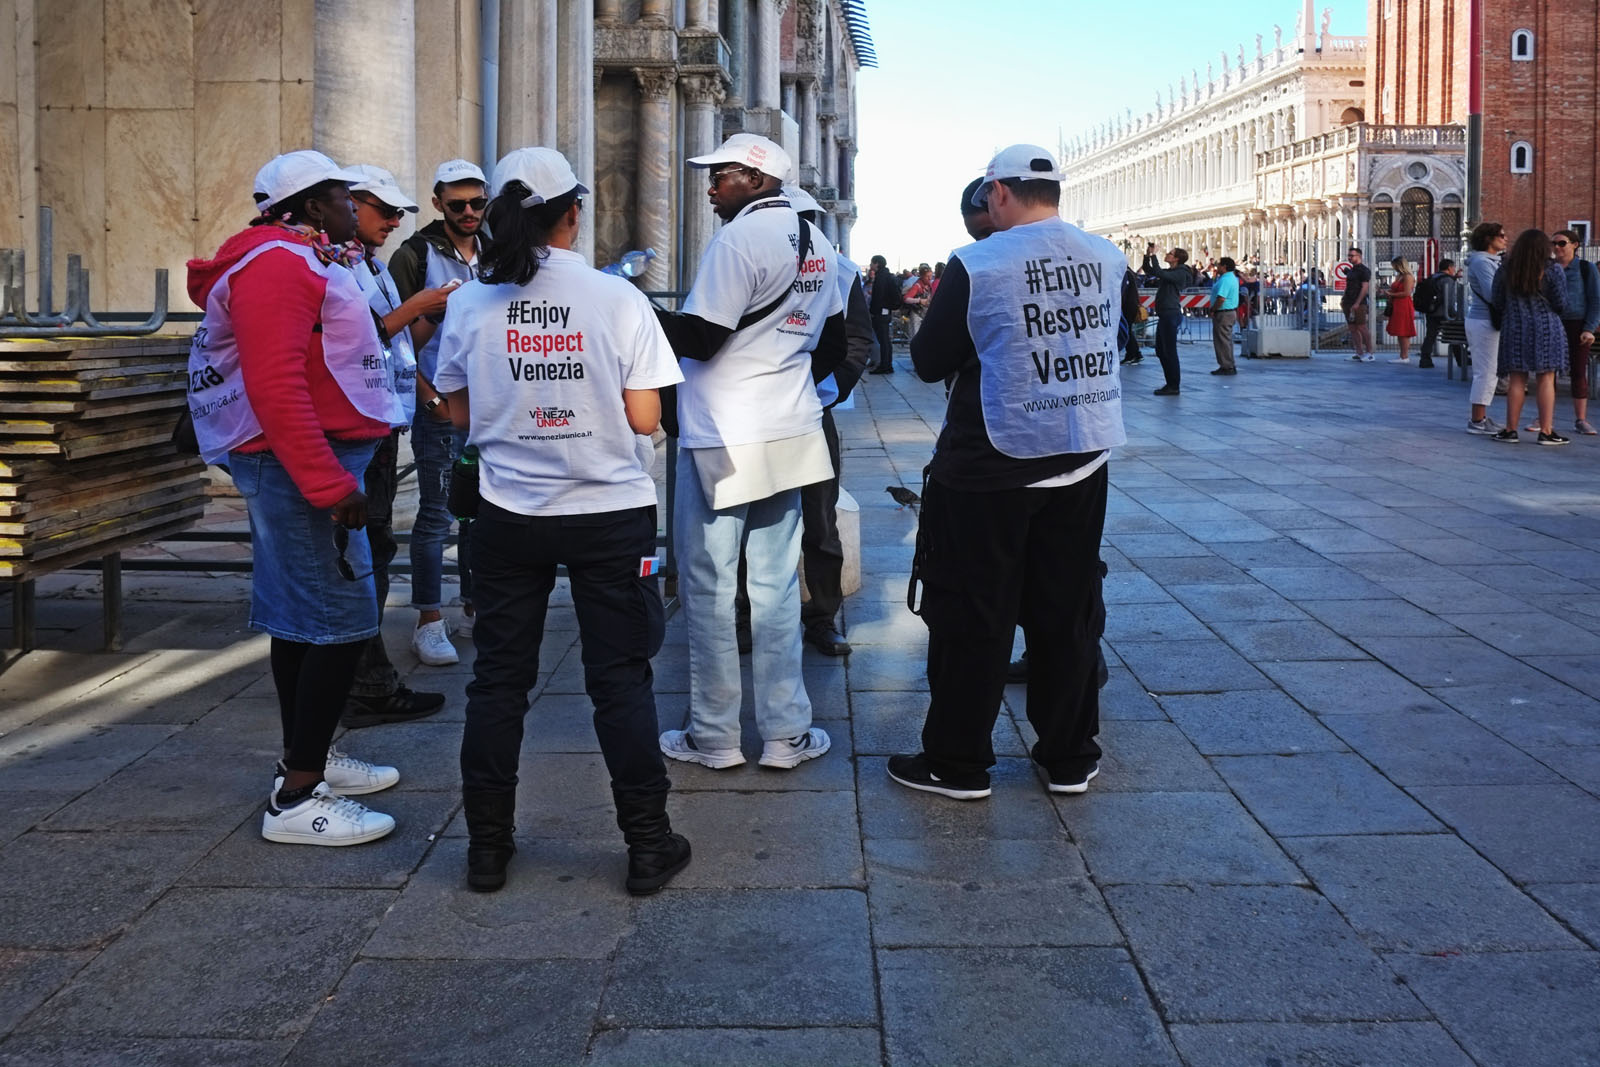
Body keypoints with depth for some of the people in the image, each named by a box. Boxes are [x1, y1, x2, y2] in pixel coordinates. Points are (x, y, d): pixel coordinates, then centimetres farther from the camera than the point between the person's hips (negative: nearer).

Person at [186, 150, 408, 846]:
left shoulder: (300, 261, 20)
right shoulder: (279, 263, -14)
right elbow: (275, 387, -24)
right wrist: (330, 486, -26)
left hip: (302, 466, 11)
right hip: (304, 464, -11)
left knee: (301, 617, 17)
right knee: (341, 622, -11)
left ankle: (308, 758, 28)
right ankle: (297, 799, -8)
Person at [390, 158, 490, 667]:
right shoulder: (416, 255, -4)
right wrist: (429, 396, -13)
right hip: (440, 405, -5)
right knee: (436, 515, -2)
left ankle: (474, 607, 23)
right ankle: (429, 624, 3)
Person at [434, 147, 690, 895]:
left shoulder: (470, 304, -4)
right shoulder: (617, 299, -10)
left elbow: (460, 414, 3)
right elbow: (644, 418, -10)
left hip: (508, 516, 2)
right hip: (610, 513, -2)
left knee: (498, 678, 12)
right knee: (620, 678, 6)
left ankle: (487, 846, 19)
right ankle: (648, 845, 11)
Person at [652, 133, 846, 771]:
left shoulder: (741, 239, -14)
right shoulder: (817, 244, 12)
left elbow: (698, 338, -17)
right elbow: (833, 340, 19)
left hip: (722, 441, -7)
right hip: (789, 436, 8)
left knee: (709, 588, 2)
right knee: (775, 586, 11)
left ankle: (713, 737, 9)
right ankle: (786, 734, 13)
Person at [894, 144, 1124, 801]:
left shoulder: (976, 265, -13)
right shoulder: (1108, 259, 1)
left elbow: (929, 363, -4)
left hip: (992, 468, -4)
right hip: (1083, 460, 5)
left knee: (973, 617, 6)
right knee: (1067, 611, 14)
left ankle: (958, 764, 15)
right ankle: (1070, 758, 22)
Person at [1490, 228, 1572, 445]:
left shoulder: (1506, 271, 2)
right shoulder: (1553, 270, -5)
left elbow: (1496, 302, 6)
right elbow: (1560, 303, -3)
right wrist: (1558, 319, 18)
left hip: (1514, 328, 2)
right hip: (1546, 328, -2)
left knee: (1517, 379, 6)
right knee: (1546, 379, 1)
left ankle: (1511, 430, 6)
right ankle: (1546, 431, -1)